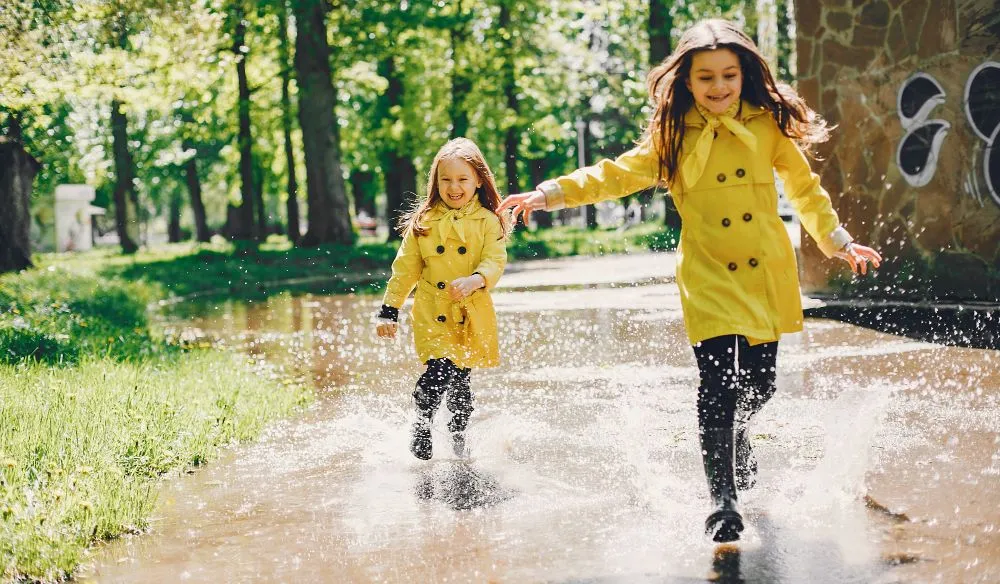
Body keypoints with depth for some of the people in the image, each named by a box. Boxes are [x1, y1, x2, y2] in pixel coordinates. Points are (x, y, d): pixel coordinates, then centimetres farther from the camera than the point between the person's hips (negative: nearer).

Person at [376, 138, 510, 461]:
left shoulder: (488, 221, 2)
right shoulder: (423, 222, 4)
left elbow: (495, 262, -10)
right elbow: (405, 269, 7)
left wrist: (474, 280, -31)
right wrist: (389, 311, 3)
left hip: (472, 316, 1)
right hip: (433, 315, -1)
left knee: (460, 379, 10)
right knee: (440, 370, -19)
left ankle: (458, 434, 35)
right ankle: (421, 427, 4)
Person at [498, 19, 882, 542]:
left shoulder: (768, 125, 3)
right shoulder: (674, 137, 0)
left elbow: (803, 187, 14)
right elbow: (616, 174, -4)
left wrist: (837, 240, 13)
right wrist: (550, 193, -15)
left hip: (768, 277, 2)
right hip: (709, 278, -2)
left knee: (758, 385, 10)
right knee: (716, 387, -14)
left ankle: (735, 441, 44)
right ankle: (722, 502, -7)